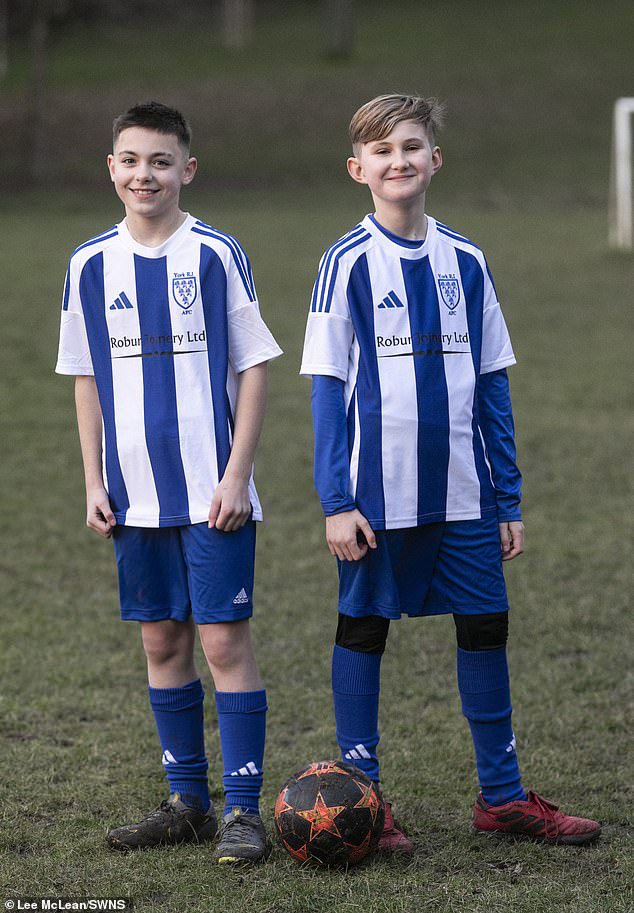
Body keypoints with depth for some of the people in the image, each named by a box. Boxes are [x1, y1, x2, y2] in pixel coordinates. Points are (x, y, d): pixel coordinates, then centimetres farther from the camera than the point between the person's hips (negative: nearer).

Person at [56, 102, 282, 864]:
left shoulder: (216, 255, -5)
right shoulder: (90, 265, 5)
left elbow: (254, 369, -4)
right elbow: (87, 380, 11)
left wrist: (236, 476, -10)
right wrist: (94, 483, 6)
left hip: (212, 493, -4)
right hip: (136, 495, 4)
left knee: (224, 638, -6)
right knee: (163, 641, 10)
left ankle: (244, 810, -1)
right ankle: (187, 803, 20)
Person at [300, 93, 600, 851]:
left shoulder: (463, 262, 6)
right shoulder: (348, 263, -5)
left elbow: (491, 387, 10)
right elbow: (328, 389, -5)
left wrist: (507, 498, 8)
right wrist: (337, 500, -11)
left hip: (461, 493, 4)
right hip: (378, 495, -4)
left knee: (484, 627, 6)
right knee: (362, 630, 5)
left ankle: (502, 795, 16)